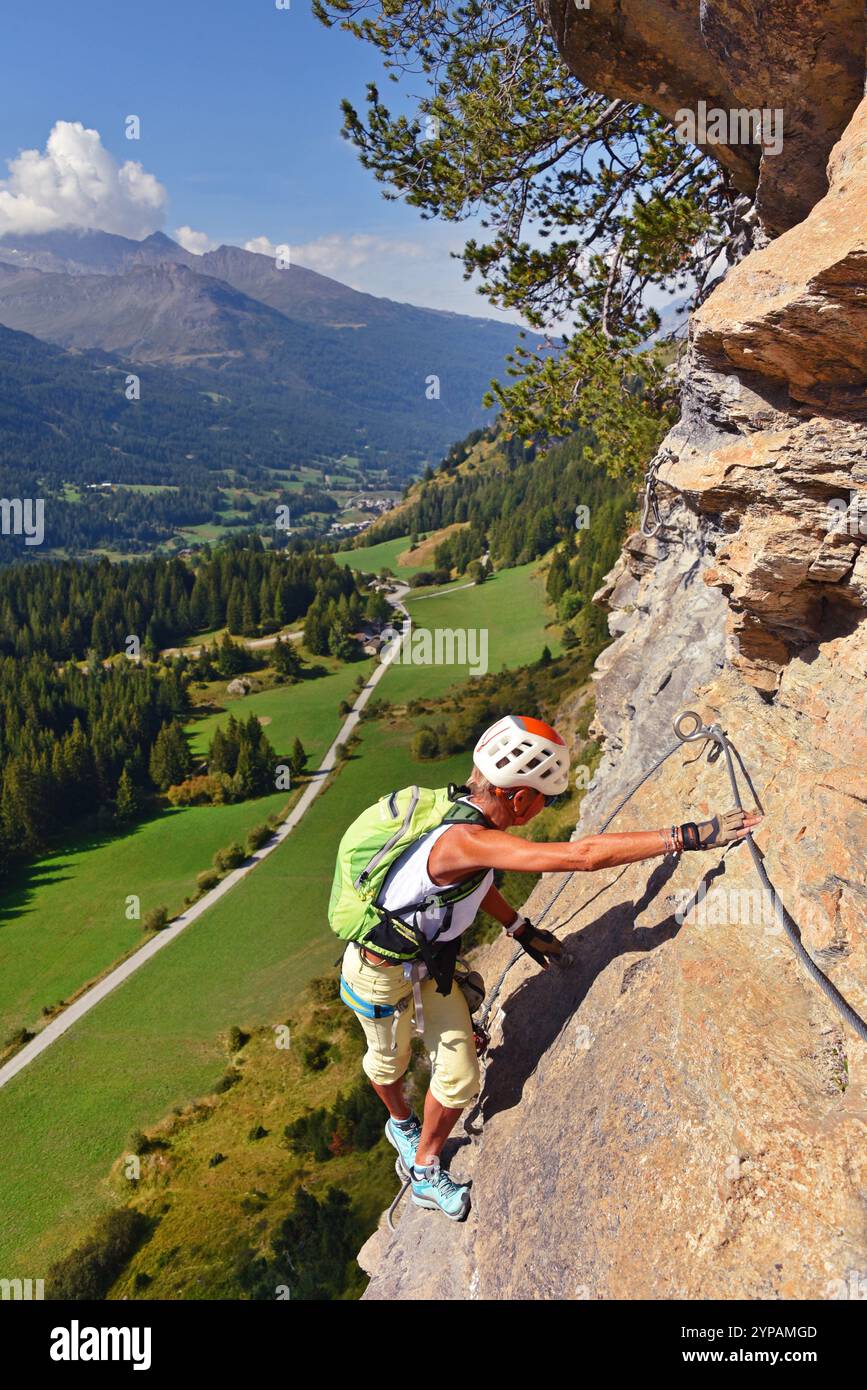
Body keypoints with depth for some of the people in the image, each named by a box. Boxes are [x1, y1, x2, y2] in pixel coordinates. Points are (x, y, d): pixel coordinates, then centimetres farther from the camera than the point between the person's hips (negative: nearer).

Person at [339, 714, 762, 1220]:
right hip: (382, 973, -7)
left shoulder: (465, 811, -13)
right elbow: (583, 856, -49)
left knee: (460, 1078, 10)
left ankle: (425, 1171, 35)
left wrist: (521, 928, 9)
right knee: (390, 1061, 24)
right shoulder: (464, 840, -42)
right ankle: (402, 1122, 55)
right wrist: (685, 836, -47)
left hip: (430, 963, 7)